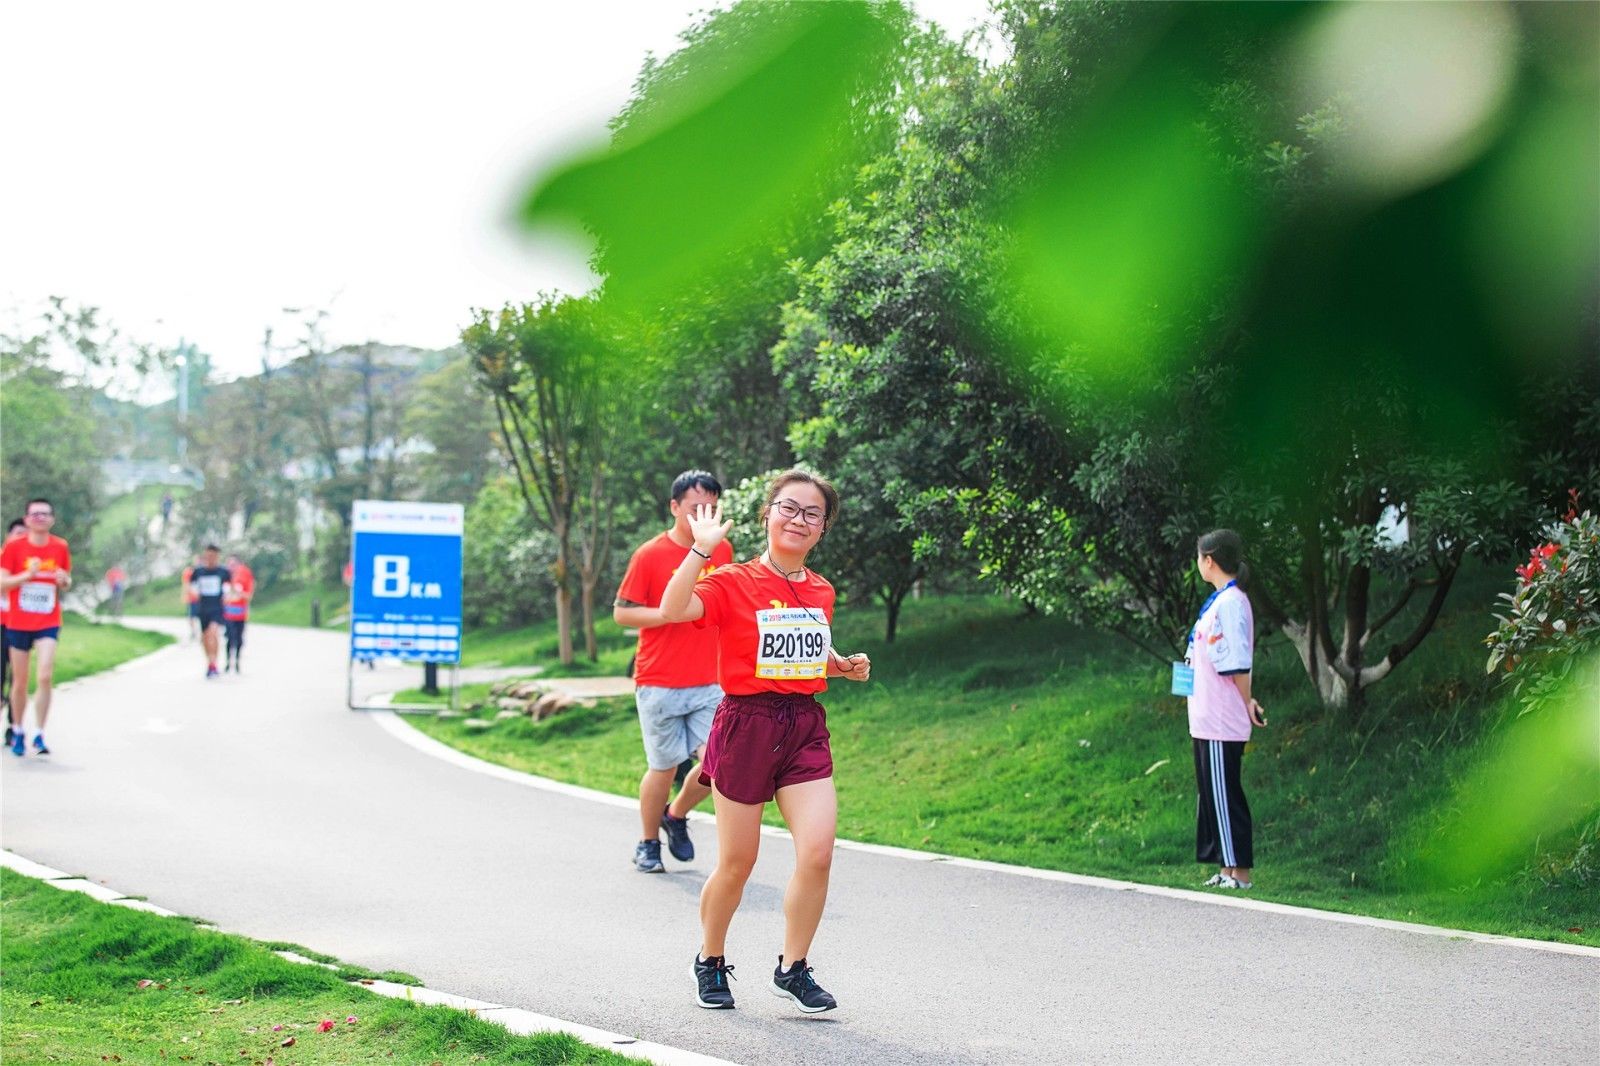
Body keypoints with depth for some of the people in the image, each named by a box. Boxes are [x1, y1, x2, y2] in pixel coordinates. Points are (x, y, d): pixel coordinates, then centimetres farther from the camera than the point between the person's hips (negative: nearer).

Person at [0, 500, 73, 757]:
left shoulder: (60, 548, 3)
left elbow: (66, 583, 14)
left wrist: (64, 580, -9)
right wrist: (27, 575, -20)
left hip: (48, 624, 0)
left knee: (45, 677, -14)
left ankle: (39, 735, -8)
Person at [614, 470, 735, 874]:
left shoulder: (722, 552, 7)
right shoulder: (650, 555, -7)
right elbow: (621, 613, -5)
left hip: (709, 684, 4)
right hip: (658, 685, -3)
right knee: (663, 767, 4)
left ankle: (676, 816, 19)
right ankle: (648, 844, 26)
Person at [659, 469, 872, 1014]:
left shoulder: (821, 591, 10)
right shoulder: (733, 583, -8)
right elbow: (673, 610, -26)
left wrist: (845, 665, 9)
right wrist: (702, 548, -29)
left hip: (806, 728, 4)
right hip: (747, 725, -4)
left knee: (818, 852, -11)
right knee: (736, 864, 6)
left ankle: (792, 969, 7)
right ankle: (710, 962, 30)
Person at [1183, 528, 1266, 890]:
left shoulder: (1230, 603, -16)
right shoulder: (1220, 600, 15)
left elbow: (1237, 663, -18)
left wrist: (1246, 703, -9)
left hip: (1221, 723, -10)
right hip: (1209, 720, 10)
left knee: (1224, 795, -6)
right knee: (1212, 793, 14)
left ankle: (1239, 872, -2)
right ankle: (1226, 870, 20)